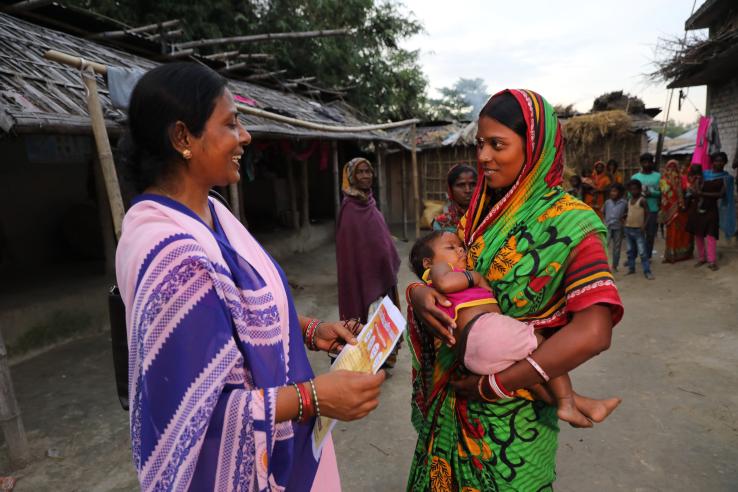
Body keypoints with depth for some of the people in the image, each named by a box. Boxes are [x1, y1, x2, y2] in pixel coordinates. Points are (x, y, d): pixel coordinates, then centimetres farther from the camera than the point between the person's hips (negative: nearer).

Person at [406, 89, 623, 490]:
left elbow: (592, 332, -28)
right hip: (452, 390, 5)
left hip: (513, 408, -5)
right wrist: (419, 293, -19)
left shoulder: (569, 224, -17)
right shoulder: (479, 212, 1)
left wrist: (493, 382, -23)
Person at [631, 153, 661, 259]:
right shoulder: (635, 177, 7)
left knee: (650, 234, 5)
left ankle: (647, 257, 16)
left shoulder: (658, 176, 4)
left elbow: (661, 192, -2)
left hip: (653, 210, 0)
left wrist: (651, 193, -19)